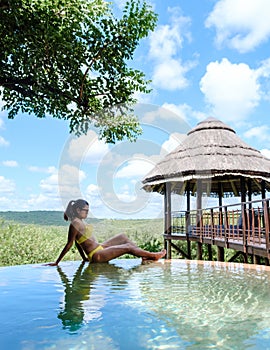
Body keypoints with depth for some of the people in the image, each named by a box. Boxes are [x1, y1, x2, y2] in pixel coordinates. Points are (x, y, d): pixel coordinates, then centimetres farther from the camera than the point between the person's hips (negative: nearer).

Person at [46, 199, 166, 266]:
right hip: (97, 256, -10)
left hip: (99, 248, 10)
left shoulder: (80, 221, 10)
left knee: (123, 237, 11)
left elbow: (77, 241, 17)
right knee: (127, 247, -5)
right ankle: (153, 255, 11)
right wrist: (56, 262, -19)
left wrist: (84, 258, 20)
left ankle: (144, 256, 14)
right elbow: (69, 244, -18)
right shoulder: (75, 223, -19)